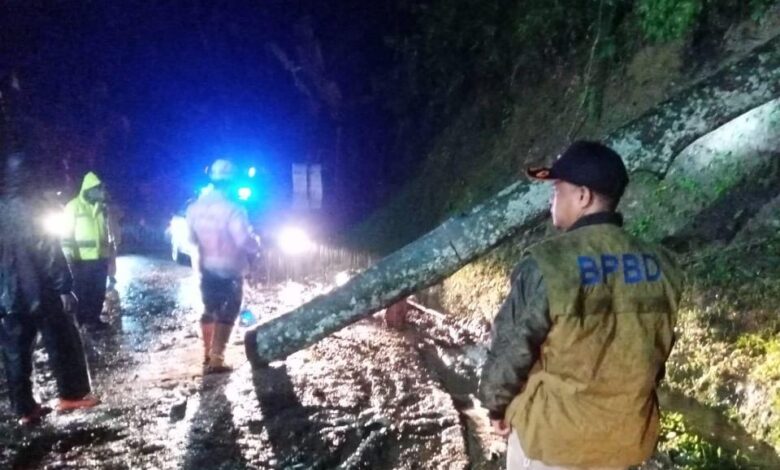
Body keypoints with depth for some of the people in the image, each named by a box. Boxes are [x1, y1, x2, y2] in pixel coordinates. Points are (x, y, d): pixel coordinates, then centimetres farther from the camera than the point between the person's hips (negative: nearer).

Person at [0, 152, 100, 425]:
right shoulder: (30, 209, -10)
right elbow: (50, 252, -15)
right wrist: (64, 287, -15)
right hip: (40, 292, -5)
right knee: (62, 342, 6)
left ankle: (24, 408, 11)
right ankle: (72, 394, 10)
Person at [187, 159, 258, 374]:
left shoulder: (195, 207, -1)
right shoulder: (232, 209, -21)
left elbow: (192, 239, 10)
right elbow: (246, 242, -24)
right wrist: (255, 244, -3)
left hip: (206, 268, 6)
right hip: (229, 271, -6)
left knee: (209, 310, 20)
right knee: (226, 314, 5)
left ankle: (208, 354, 30)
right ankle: (216, 359, 3)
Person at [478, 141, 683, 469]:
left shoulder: (546, 266, -23)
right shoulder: (660, 266, -6)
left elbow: (511, 351, -15)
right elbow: (658, 349, 6)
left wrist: (496, 405, 2)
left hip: (552, 433, -5)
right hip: (627, 434, 5)